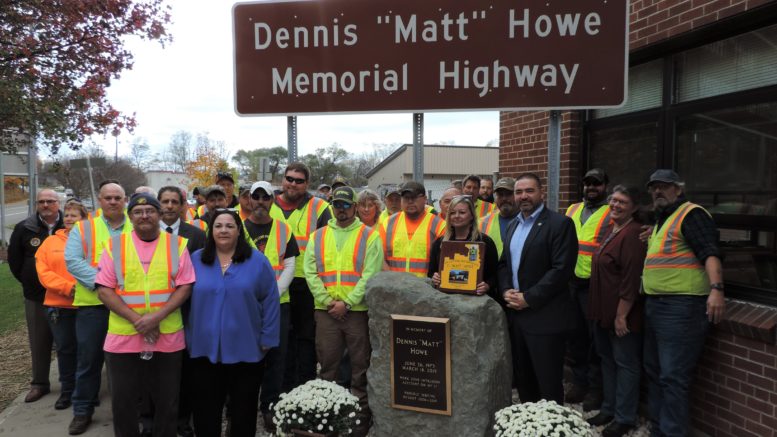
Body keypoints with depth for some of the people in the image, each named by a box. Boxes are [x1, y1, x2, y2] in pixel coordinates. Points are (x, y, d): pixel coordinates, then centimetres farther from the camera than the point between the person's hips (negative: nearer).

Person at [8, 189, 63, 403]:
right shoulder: (24, 228, 1)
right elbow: (14, 258, 11)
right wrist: (26, 280, 9)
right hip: (36, 295, 2)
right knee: (39, 341, 10)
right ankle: (39, 383, 22)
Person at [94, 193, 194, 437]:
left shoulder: (177, 244, 2)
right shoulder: (115, 245, 3)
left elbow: (185, 287, -3)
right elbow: (104, 290, -2)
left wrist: (157, 317, -16)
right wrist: (135, 319, -14)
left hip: (168, 338, 0)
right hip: (123, 338, 1)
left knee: (167, 403, 11)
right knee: (123, 403, 11)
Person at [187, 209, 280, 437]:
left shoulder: (257, 261, -4)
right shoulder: (195, 260, 2)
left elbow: (270, 302, -4)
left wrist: (267, 339, -6)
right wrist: (187, 337, 3)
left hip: (246, 349, -1)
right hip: (205, 348, 2)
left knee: (243, 409, 12)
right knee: (206, 409, 13)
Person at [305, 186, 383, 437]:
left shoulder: (369, 236, 1)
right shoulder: (318, 236, 10)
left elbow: (370, 275, -8)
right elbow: (310, 272, 3)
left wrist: (347, 303, -14)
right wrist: (327, 301, -8)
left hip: (359, 311, -2)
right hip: (326, 311, 3)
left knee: (360, 368, 6)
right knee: (327, 367, 12)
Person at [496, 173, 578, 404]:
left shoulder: (560, 223, -9)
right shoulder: (514, 225, 15)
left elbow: (562, 269, -17)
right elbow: (503, 263, 16)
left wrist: (528, 298, -18)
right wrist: (505, 290, -3)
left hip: (544, 316, -7)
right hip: (515, 313, 7)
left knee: (548, 383, 3)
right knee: (522, 378, 16)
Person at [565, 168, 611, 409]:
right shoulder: (572, 210, 14)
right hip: (571, 282, 6)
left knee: (595, 337, 4)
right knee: (575, 335, 14)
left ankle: (595, 388, 19)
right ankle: (579, 382, 29)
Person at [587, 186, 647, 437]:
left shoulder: (634, 234, -18)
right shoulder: (611, 229, 11)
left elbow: (632, 279, -22)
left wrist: (621, 315, -21)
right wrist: (601, 311, 16)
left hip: (622, 313, -9)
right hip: (603, 311, 9)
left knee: (625, 364, 5)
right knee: (607, 359, 18)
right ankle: (608, 409, 32)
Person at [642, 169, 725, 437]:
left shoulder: (691, 214, -9)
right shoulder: (662, 219, 21)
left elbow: (710, 253, -23)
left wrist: (716, 289, -34)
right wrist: (649, 242, 17)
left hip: (681, 307, -10)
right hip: (655, 304, 10)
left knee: (673, 378, -8)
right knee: (654, 372, 17)